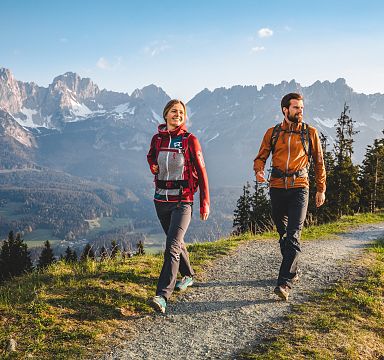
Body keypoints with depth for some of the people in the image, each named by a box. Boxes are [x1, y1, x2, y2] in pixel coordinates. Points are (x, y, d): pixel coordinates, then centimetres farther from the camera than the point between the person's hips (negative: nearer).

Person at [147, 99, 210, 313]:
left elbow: (201, 172, -4)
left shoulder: (190, 140, -6)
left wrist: (205, 203, -5)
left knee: (172, 246, -16)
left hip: (182, 201, -5)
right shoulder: (157, 138, 6)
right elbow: (151, 157, 26)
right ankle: (188, 276, 42)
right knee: (176, 241, 20)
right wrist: (153, 166, 1)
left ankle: (163, 296, -19)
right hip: (161, 200, 5)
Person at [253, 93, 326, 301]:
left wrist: (321, 189, 11)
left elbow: (319, 163, 11)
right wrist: (258, 171, -15)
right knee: (283, 233, 14)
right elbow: (261, 157, 8)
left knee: (293, 236, -13)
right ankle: (293, 271, 32)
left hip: (299, 188, -3)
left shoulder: (310, 133, 4)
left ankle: (284, 283, -16)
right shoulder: (272, 133, 6)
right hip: (277, 188, 3)